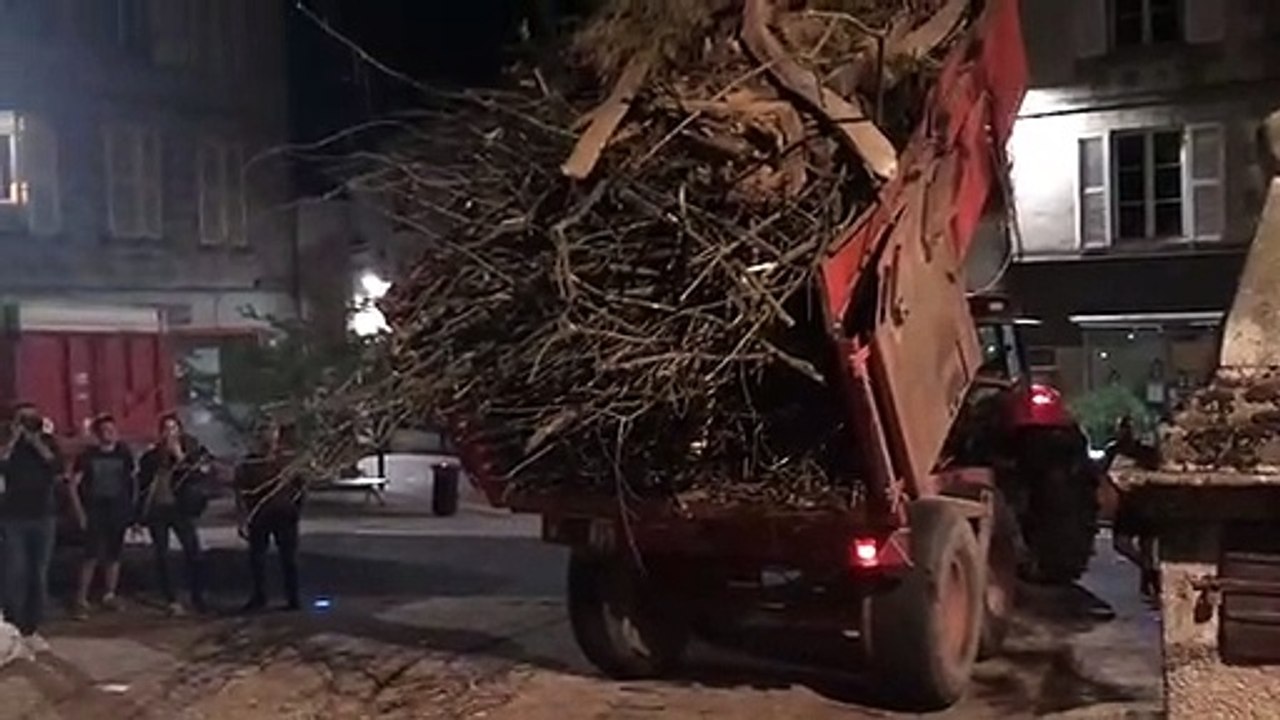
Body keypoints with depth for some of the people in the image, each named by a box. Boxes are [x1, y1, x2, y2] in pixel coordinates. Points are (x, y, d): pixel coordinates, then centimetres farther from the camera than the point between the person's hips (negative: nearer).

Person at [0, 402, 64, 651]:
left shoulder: (48, 442, 7)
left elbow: (58, 467, -10)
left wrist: (37, 443, -15)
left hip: (44, 517, 2)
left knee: (39, 576, 3)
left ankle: (32, 630, 9)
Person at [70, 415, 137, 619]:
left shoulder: (124, 454, 5)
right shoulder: (87, 456, -3)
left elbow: (134, 480, 13)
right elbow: (74, 485, -2)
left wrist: (133, 505, 6)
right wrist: (81, 513, -7)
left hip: (119, 512, 3)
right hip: (95, 512, -3)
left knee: (113, 555, 8)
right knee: (92, 556, -11)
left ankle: (109, 596, 19)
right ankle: (81, 600, -8)